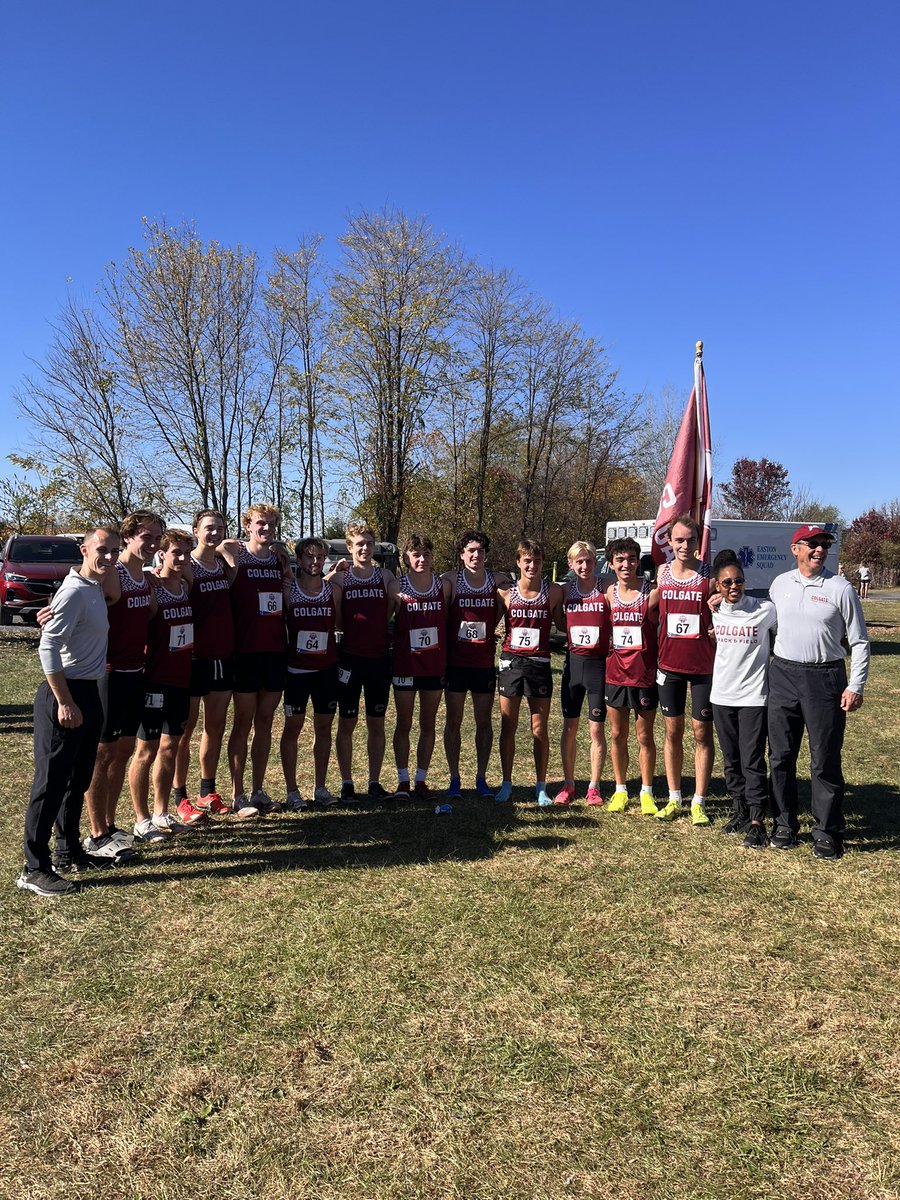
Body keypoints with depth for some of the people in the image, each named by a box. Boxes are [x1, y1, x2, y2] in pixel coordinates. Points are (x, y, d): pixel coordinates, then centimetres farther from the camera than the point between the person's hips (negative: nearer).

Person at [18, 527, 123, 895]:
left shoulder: (95, 588, 12)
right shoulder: (75, 591, -16)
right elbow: (48, 648, -21)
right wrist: (64, 702, -21)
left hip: (88, 693, 9)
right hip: (65, 696, -9)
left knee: (78, 779, 18)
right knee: (51, 782, -4)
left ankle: (68, 851, 31)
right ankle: (34, 869, 4)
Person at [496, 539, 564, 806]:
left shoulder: (553, 591, -1)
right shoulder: (506, 592, -1)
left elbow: (562, 624, 10)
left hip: (539, 664, -1)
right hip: (511, 661, 1)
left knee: (540, 729, 5)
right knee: (507, 726, 7)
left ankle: (541, 788, 17)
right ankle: (506, 784, 20)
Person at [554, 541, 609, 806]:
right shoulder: (566, 592, 4)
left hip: (599, 663, -3)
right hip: (573, 662, 3)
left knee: (596, 728, 4)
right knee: (569, 727, 9)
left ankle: (594, 787, 17)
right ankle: (568, 785, 21)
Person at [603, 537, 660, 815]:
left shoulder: (653, 592, -10)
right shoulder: (610, 593, 3)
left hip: (644, 674, -3)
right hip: (615, 673, 3)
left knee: (645, 736, 8)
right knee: (617, 735, 12)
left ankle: (646, 793, 22)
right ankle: (620, 790, 25)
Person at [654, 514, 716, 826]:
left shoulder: (709, 576, -5)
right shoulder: (662, 573, 4)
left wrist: (718, 607, -19)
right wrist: (654, 656, 6)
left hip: (703, 666, -3)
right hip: (669, 663, 3)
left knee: (702, 733, 3)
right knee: (673, 731, 10)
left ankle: (699, 803, 13)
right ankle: (674, 799, 21)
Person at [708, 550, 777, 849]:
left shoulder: (766, 610, -8)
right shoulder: (713, 611, 2)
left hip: (753, 696, -4)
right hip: (722, 695, 4)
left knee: (752, 760, -4)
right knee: (731, 759, 13)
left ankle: (757, 822, 4)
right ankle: (740, 811, 27)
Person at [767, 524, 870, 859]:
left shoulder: (840, 588, -4)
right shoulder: (779, 584, 6)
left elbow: (859, 641, -2)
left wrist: (856, 686, -7)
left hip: (825, 678, -3)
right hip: (783, 674, 4)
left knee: (825, 761, 1)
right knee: (780, 756, 9)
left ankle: (827, 832, 13)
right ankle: (784, 824, 22)